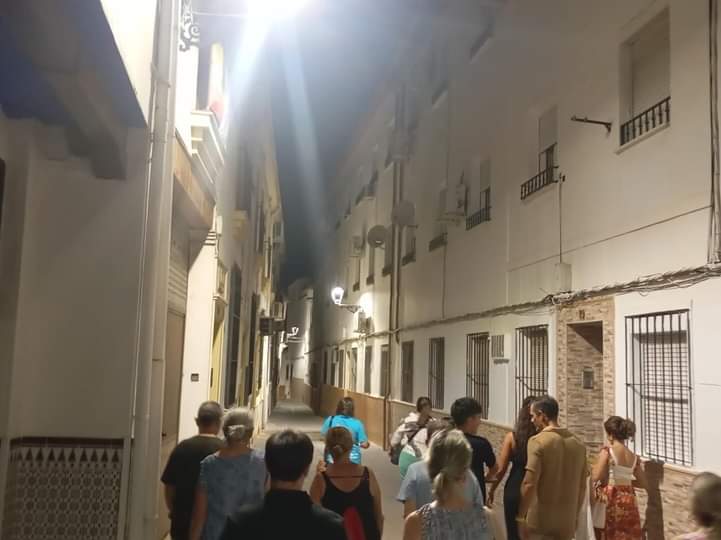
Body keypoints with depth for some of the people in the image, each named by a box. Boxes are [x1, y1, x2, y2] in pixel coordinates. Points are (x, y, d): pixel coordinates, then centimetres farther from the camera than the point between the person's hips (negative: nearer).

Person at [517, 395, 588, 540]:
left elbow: (529, 484, -18)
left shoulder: (538, 441, -12)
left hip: (540, 520, -5)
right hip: (567, 521, 5)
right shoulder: (578, 443, 7)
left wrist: (520, 517, -11)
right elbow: (582, 486, 12)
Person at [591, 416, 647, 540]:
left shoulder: (607, 451, -10)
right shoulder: (634, 457, 8)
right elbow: (643, 483, 15)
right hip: (628, 501, 5)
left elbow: (595, 477, -13)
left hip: (610, 500, -5)